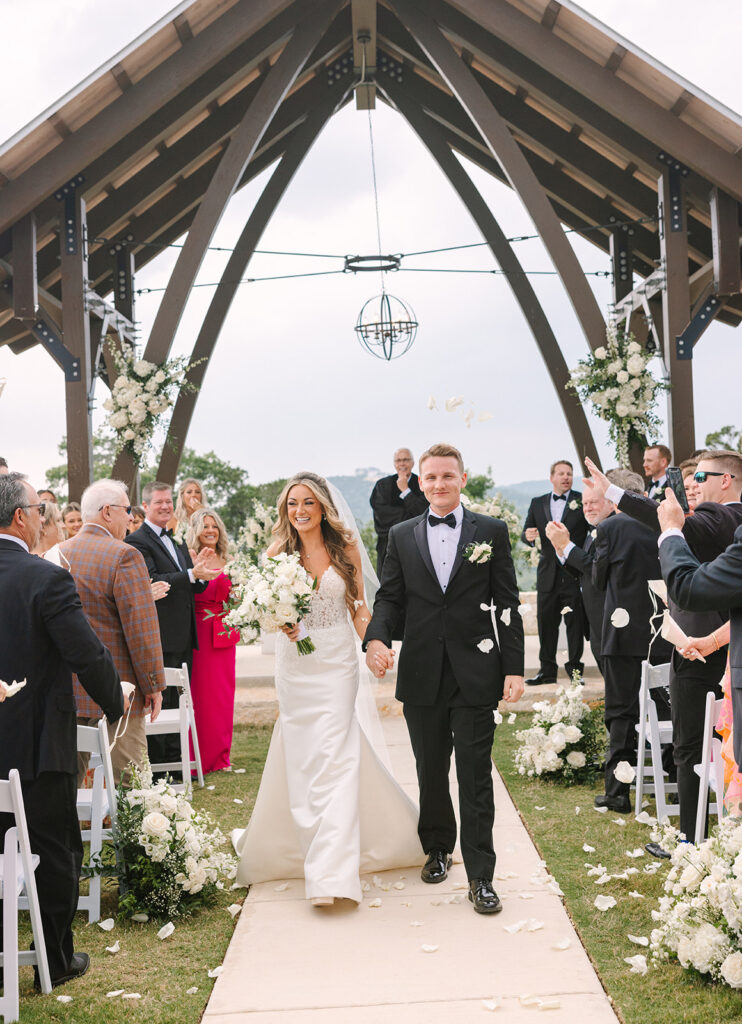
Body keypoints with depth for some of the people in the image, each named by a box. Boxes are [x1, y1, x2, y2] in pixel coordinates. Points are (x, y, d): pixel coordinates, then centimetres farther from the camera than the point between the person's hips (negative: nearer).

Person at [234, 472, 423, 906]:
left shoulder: (346, 547, 0)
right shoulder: (278, 552, 2)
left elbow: (358, 607, 5)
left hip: (337, 663, -2)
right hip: (295, 665, 2)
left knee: (332, 757, -8)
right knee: (301, 758, 5)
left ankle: (331, 872, -7)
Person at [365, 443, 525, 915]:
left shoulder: (492, 532, 2)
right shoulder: (402, 535, 8)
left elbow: (506, 604, 0)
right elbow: (390, 596, 6)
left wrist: (514, 668, -6)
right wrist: (377, 637, -14)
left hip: (475, 673, -2)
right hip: (422, 675, 3)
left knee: (476, 776, 0)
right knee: (430, 771, 15)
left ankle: (481, 876, 8)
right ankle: (438, 848, 36)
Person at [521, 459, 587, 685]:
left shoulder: (582, 501, 1)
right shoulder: (537, 503, 11)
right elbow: (526, 533, 12)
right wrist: (528, 536, -11)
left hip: (575, 573, -3)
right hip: (548, 572, 3)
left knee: (575, 622, 3)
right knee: (546, 621, 7)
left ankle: (574, 667, 13)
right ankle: (547, 669, 16)